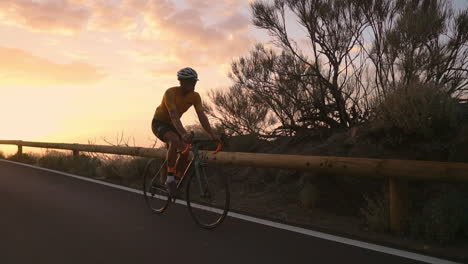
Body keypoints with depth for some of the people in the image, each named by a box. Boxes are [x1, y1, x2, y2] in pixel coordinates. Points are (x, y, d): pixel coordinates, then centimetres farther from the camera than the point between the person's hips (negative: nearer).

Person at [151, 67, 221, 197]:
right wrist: (183, 134, -56)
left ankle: (177, 181, 10)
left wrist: (212, 135, -33)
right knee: (175, 140, -35)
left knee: (185, 151, -11)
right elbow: (174, 116, -40)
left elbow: (202, 116, -19)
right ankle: (170, 178, -26)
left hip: (172, 125, 6)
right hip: (159, 123, -6)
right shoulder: (171, 93, -29)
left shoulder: (195, 96, -12)